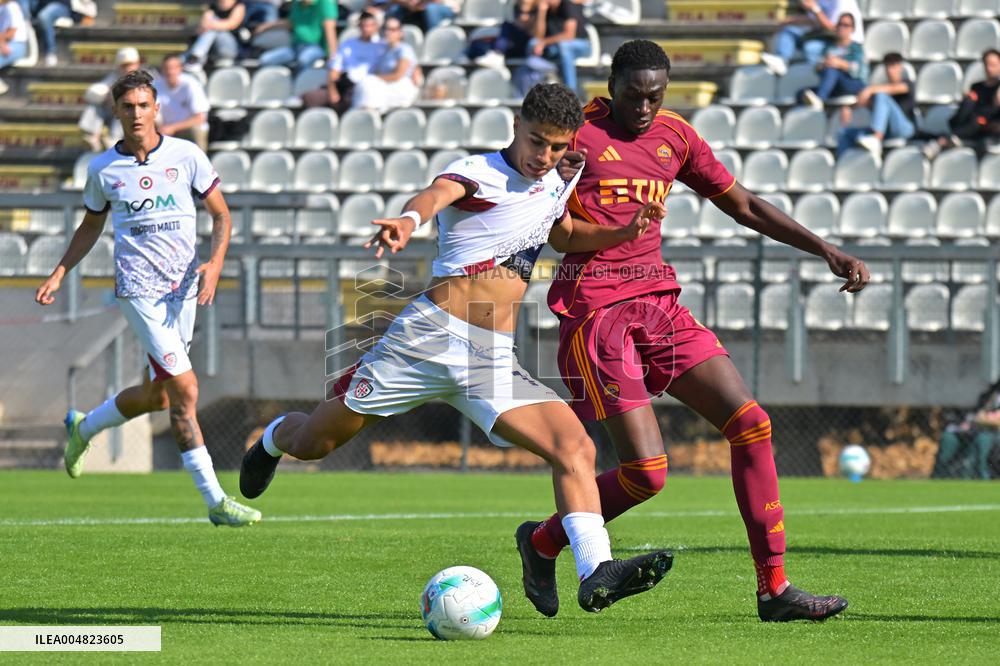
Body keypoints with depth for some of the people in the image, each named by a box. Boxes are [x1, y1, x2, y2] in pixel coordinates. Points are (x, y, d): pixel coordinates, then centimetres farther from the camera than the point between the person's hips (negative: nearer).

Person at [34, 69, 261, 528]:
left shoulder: (187, 156, 0)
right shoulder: (102, 169, 1)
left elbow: (221, 215, 6)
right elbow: (90, 227, 18)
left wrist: (215, 262, -11)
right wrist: (58, 274, 11)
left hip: (184, 288, 3)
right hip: (139, 288, -3)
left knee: (157, 395, 11)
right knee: (185, 390, -14)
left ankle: (82, 428, 40)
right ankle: (215, 500, -11)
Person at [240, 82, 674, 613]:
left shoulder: (554, 188, 15)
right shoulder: (477, 173, -7)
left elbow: (567, 234, 39)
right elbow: (437, 194, -31)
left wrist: (624, 233, 20)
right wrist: (408, 220, -55)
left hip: (495, 360, 5)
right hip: (433, 333, -5)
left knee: (574, 447, -17)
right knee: (313, 443, 4)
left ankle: (596, 574, -26)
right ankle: (274, 439, 41)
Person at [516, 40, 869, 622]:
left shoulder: (676, 137, 12)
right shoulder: (577, 132, -6)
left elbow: (746, 207, 19)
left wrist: (828, 252, 14)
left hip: (660, 304, 7)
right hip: (595, 309, -7)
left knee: (751, 423, -6)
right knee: (646, 471, -13)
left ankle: (775, 588, -2)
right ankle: (542, 542, 14)